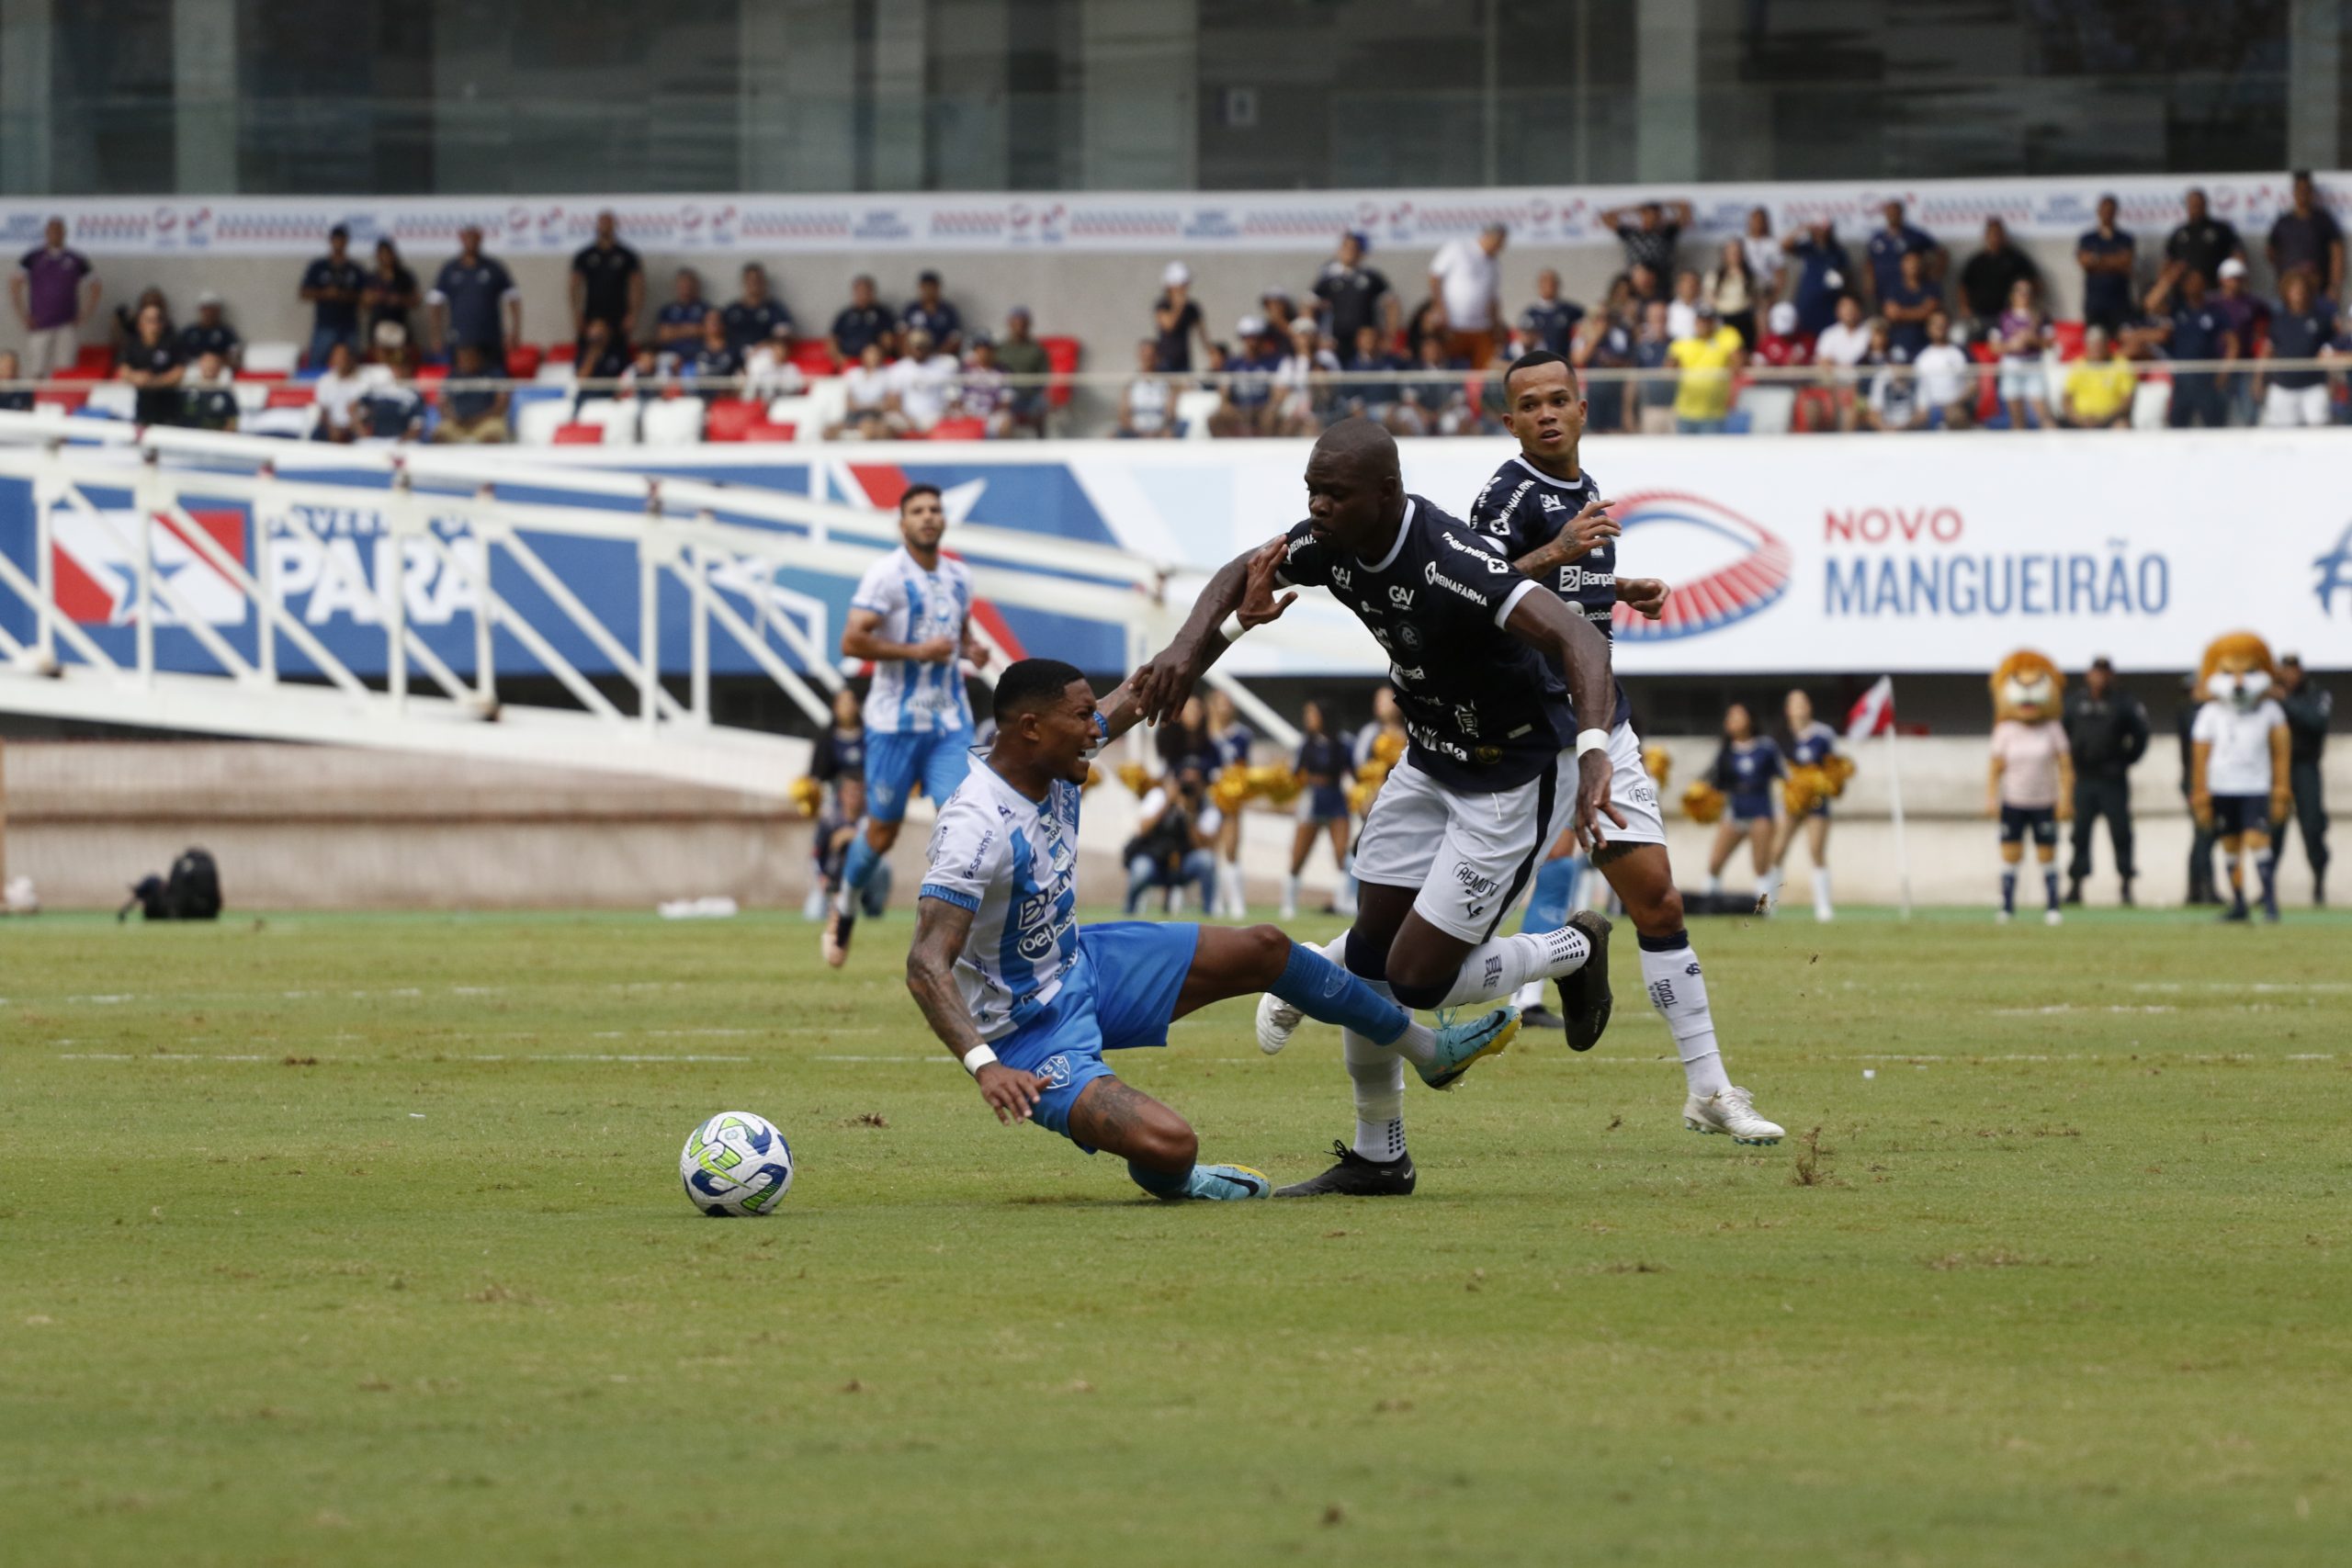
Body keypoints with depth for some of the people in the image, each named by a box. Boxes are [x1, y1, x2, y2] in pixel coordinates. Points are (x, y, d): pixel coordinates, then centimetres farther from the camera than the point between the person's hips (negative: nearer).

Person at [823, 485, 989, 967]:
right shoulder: (886, 575, -11)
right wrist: (917, 651, -21)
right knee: (882, 831, 6)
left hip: (950, 721, 5)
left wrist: (971, 651, 5)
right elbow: (852, 642, -18)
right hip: (895, 722, -5)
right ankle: (845, 908, 32)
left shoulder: (958, 578, 10)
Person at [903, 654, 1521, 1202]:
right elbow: (927, 964, -37)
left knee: (1264, 950, 14)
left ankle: (1430, 1051, 34)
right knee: (1169, 1143, -28)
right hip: (1030, 1031, -9)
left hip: (1081, 963, 9)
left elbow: (1143, 692, 8)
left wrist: (1240, 621, 3)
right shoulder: (976, 827, -33)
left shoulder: (1054, 760, -8)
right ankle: (1170, 1178, 12)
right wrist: (983, 1065, -49)